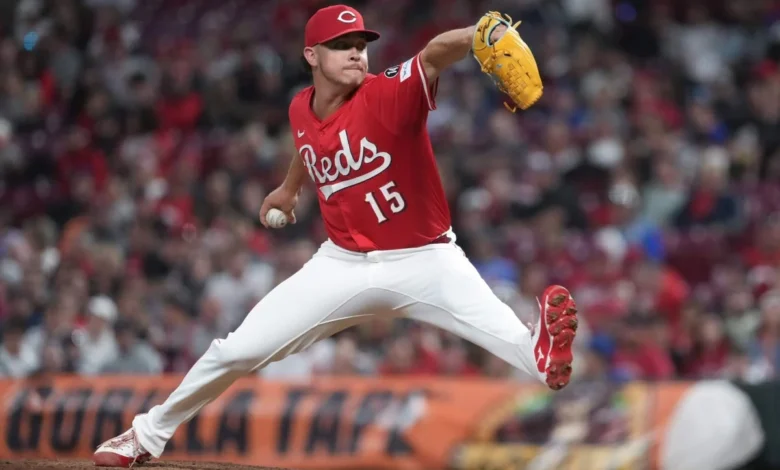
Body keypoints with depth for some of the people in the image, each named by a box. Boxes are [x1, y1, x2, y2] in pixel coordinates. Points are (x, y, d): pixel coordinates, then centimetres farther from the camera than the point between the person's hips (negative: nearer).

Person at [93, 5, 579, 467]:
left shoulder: (389, 95, -21)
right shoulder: (301, 112, -3)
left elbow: (436, 54, -43)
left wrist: (485, 34, -64)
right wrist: (289, 187, 43)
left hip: (426, 261, -4)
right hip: (345, 264, 4)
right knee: (237, 350, 7)